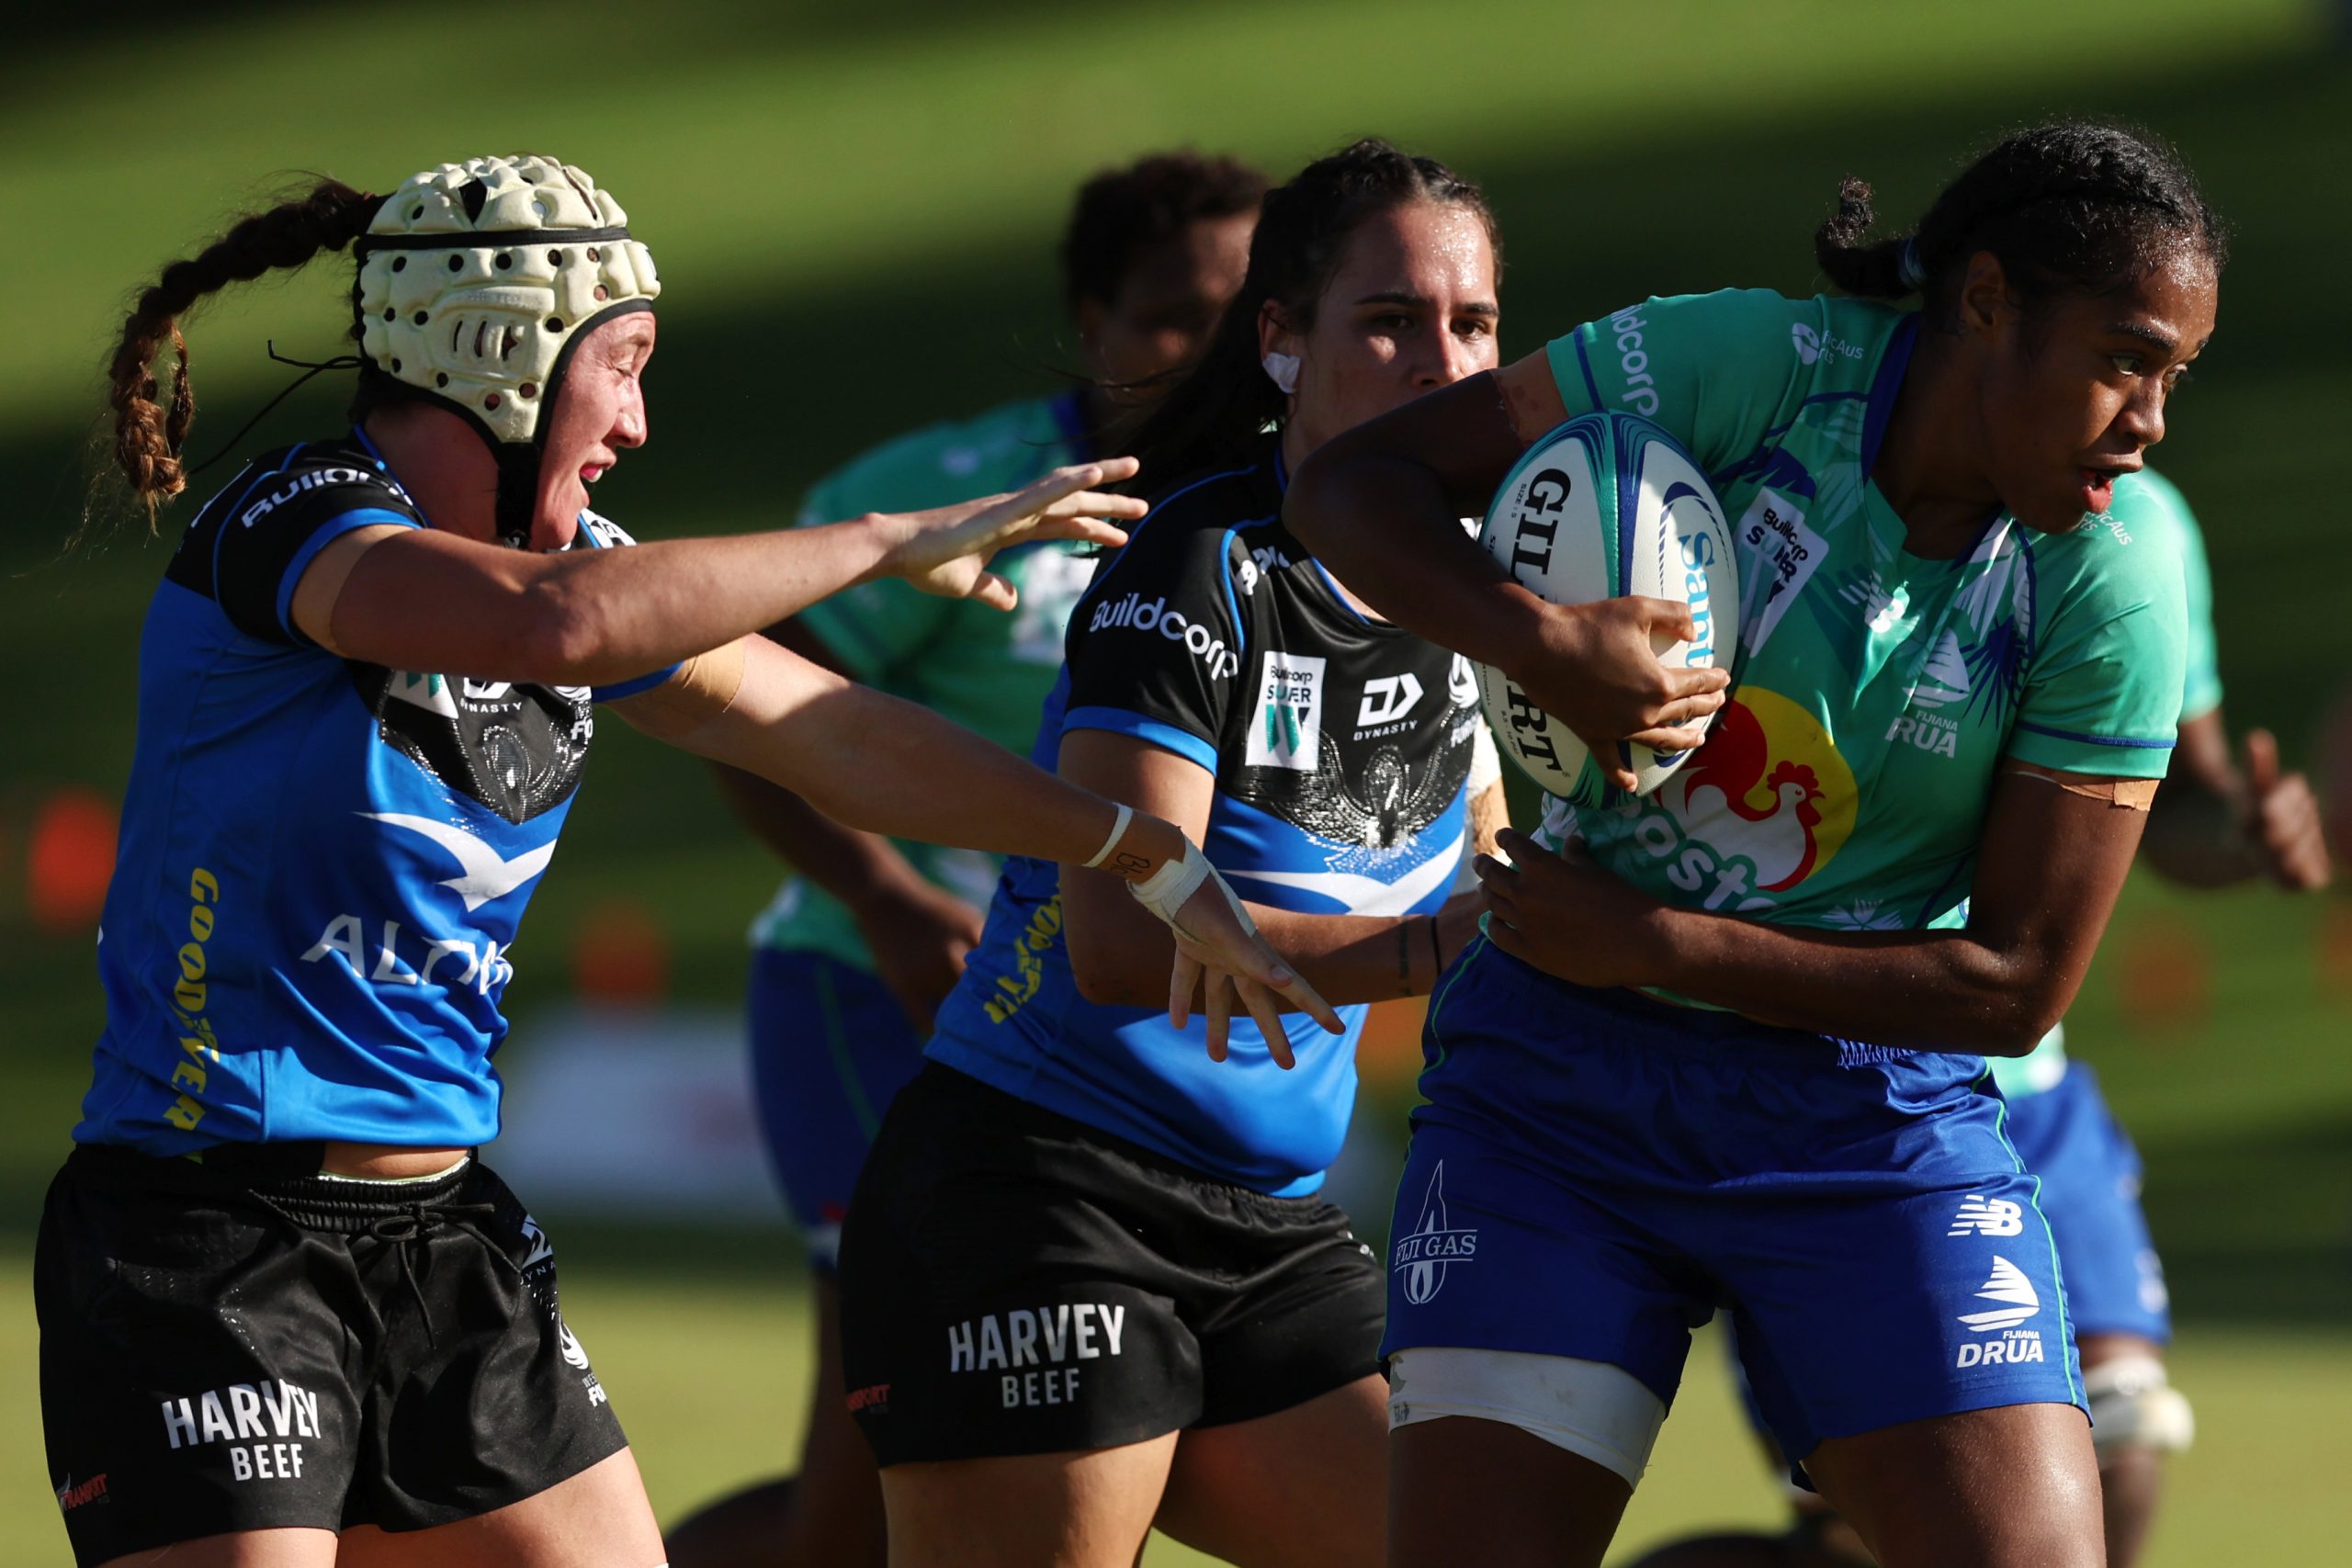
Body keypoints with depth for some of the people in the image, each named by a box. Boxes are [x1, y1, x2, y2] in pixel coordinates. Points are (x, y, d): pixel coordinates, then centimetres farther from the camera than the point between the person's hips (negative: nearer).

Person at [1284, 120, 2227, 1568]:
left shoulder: (2114, 594, -11)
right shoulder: (1750, 366, -11)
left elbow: (2017, 986, -10)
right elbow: (1351, 484, -7)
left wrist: (1653, 946, -15)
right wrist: (1537, 638, -28)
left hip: (1867, 1114, 0)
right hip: (1557, 1079, 0)